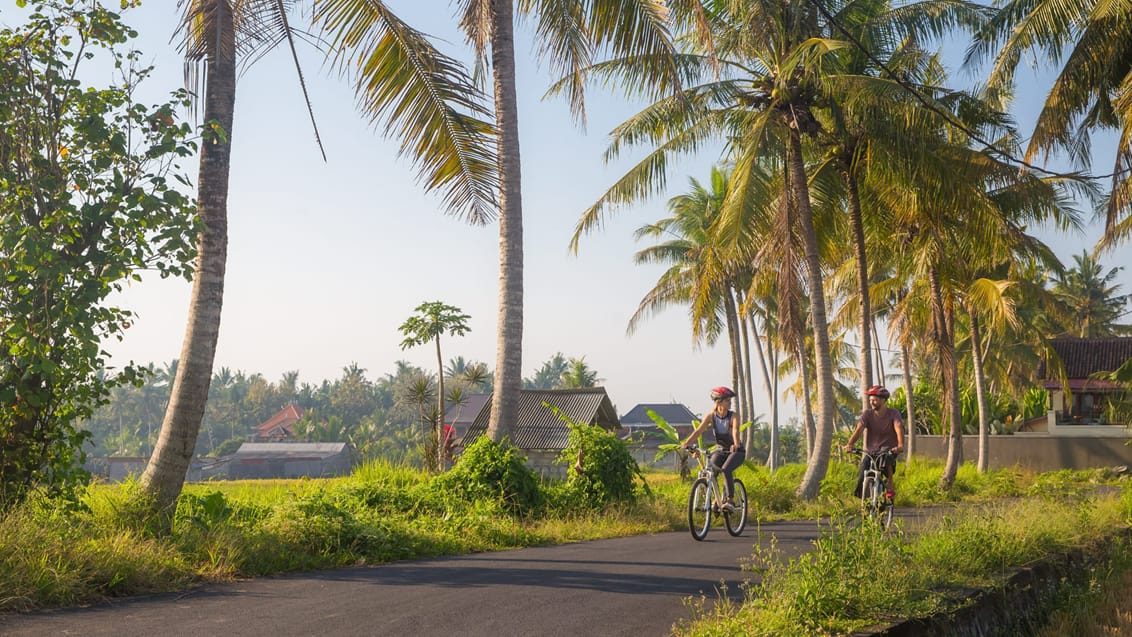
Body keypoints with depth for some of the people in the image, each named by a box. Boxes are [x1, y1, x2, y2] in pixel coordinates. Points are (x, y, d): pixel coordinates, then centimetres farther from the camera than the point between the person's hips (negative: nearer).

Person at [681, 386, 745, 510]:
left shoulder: (733, 416, -17)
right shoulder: (711, 416, -11)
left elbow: (735, 430, -36)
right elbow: (699, 430, -23)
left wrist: (736, 445, -57)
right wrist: (686, 443, -40)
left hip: (736, 451, -3)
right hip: (721, 450, 3)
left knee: (725, 470, -29)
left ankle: (730, 500, -16)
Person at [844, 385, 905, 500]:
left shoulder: (893, 414, -8)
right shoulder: (867, 414, -3)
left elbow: (899, 429, -24)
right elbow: (859, 429, -16)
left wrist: (900, 445, -45)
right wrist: (849, 444, -35)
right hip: (870, 451, 2)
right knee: (862, 477, -18)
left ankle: (891, 487, -17)